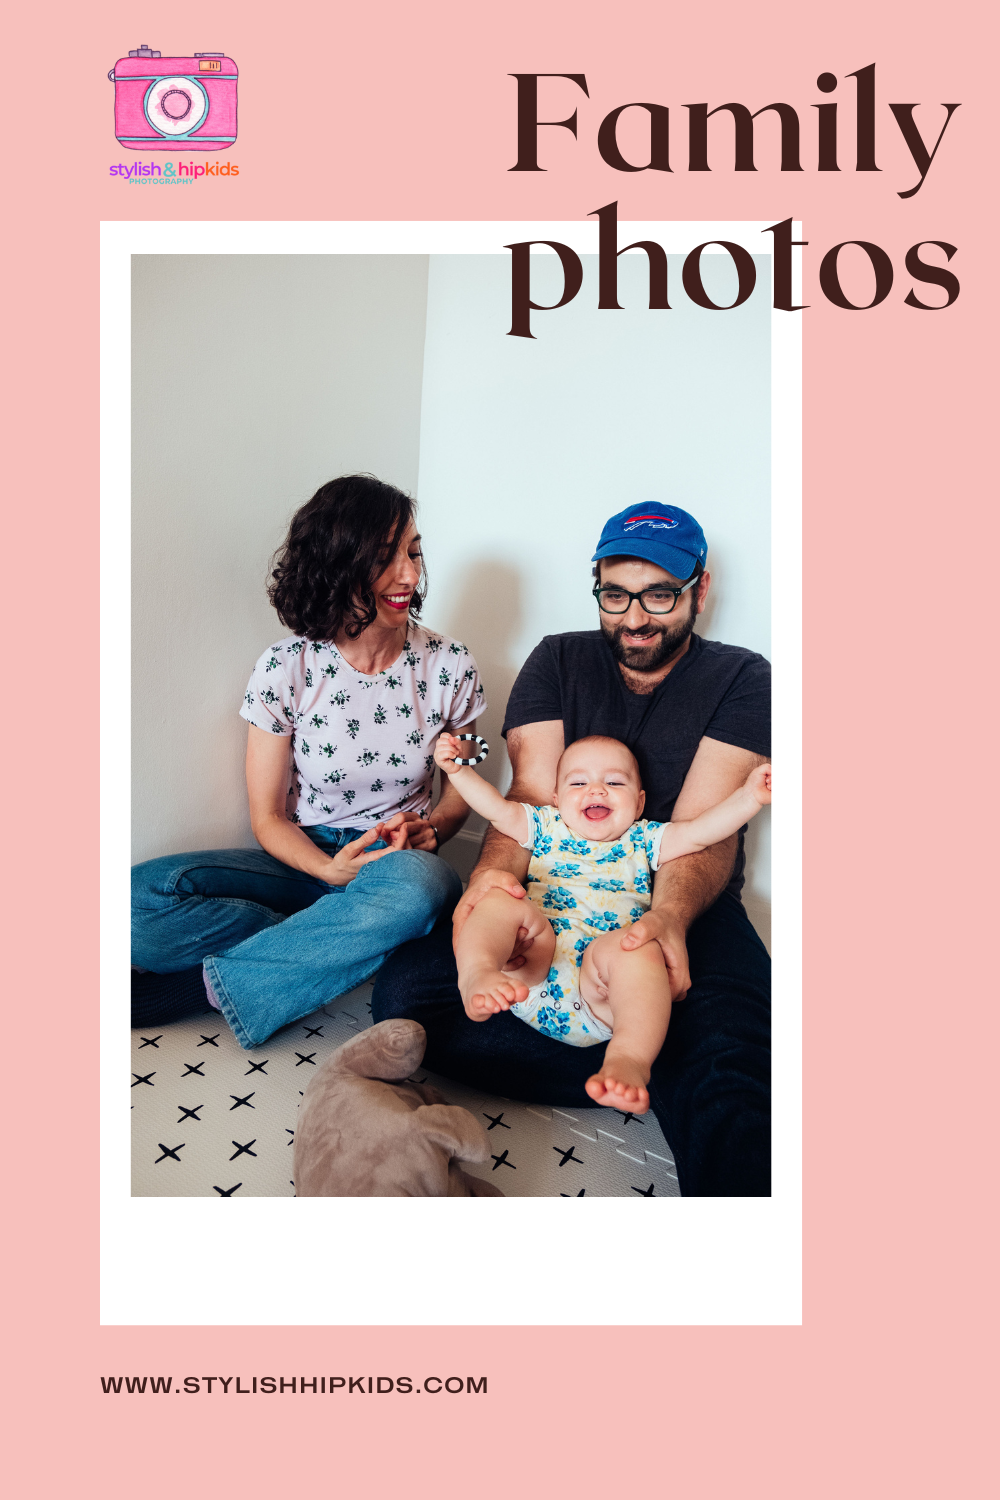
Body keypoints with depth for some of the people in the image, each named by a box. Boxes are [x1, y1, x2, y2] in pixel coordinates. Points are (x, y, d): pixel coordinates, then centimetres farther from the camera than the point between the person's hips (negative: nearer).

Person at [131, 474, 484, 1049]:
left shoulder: (449, 665, -4)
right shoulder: (286, 668, -7)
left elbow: (462, 789, 10)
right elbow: (268, 816, -3)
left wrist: (430, 828, -13)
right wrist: (331, 870, -22)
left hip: (399, 866, 1)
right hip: (307, 860, 0)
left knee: (416, 887, -40)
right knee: (144, 896, -25)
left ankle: (207, 980, -23)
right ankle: (339, 949, -19)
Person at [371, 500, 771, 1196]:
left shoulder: (742, 680, 3)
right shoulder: (558, 662, 9)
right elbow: (533, 792, -3)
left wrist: (670, 917, -33)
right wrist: (494, 872, -28)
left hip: (686, 908, -3)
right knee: (402, 990, -24)